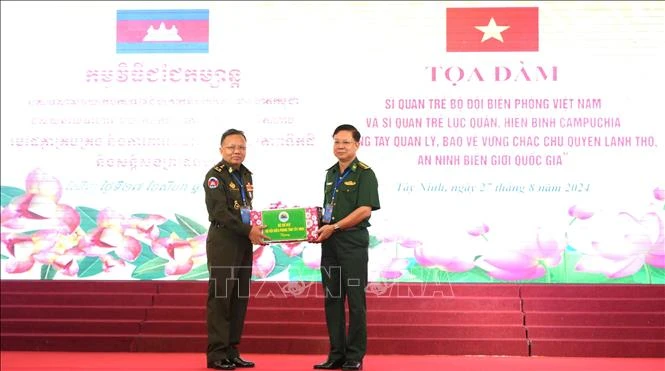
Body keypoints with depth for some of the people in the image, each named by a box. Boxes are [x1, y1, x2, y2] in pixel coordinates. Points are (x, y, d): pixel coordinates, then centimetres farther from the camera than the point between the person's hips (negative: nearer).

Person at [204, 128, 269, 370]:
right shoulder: (215, 175, -8)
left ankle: (231, 352, 16)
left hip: (244, 243, 8)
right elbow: (220, 212, -18)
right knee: (220, 298, -3)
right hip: (223, 242, -8)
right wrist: (248, 230, -22)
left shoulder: (246, 175, 15)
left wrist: (257, 230, 4)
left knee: (240, 298, 9)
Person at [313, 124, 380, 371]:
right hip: (330, 242, 7)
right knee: (332, 298, 8)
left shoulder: (364, 173, -6)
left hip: (353, 241, -7)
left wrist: (334, 227, -16)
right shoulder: (331, 174, 15)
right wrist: (320, 228, 5)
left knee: (355, 299, -1)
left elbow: (365, 210, -15)